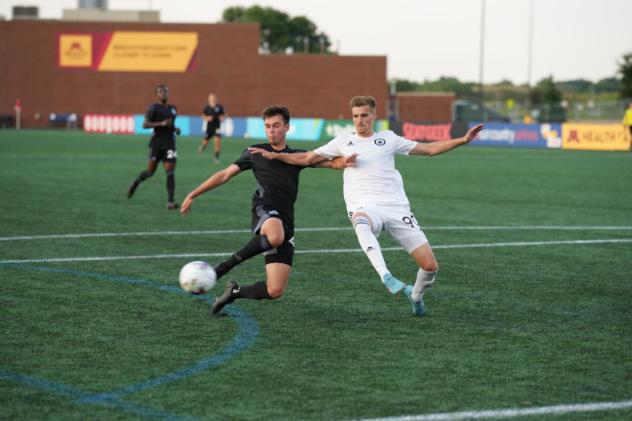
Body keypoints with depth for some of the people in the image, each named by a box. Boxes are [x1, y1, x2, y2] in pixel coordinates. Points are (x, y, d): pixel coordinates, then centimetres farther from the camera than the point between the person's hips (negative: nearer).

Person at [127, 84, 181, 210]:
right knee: (150, 171, 3)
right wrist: (161, 124, -24)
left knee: (170, 172, -9)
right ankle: (136, 182, 36)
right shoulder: (154, 108, -6)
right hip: (156, 144, -4)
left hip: (169, 144, 4)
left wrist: (175, 129, 9)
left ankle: (170, 202, -12)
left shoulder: (173, 109, 13)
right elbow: (145, 124, -15)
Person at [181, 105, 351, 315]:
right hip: (264, 211, -3)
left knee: (275, 291, -10)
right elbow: (224, 175, 19)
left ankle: (235, 292, 19)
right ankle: (224, 266, -24)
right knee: (275, 236, -43)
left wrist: (345, 161, -11)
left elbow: (332, 163, 14)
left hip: (286, 222, 3)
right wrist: (193, 195, 16)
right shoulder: (256, 153, 16)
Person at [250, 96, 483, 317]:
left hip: (396, 206, 2)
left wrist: (463, 140, 8)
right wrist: (274, 155, 11)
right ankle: (386, 276, -54)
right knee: (362, 224, -44)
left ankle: (416, 296, 26)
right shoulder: (343, 141, 15)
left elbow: (430, 149, 16)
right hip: (365, 207, -2)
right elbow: (307, 158, 20)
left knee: (430, 265, -5)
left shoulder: (388, 138, 14)